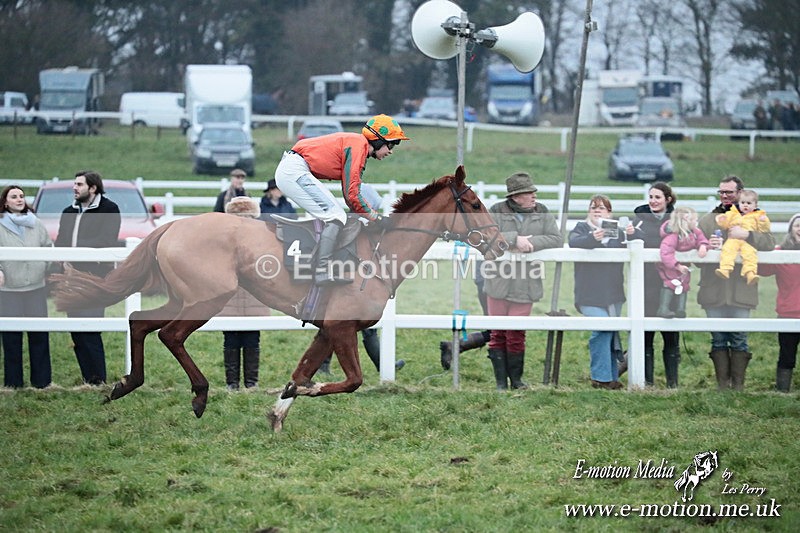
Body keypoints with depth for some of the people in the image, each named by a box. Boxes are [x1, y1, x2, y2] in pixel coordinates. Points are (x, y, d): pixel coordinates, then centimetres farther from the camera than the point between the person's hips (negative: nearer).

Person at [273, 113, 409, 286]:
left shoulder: (358, 145, 18)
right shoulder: (359, 144, -12)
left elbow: (350, 195, 20)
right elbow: (352, 195, -15)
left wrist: (374, 216, 12)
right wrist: (377, 219, -8)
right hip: (295, 171, -11)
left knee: (337, 217, 16)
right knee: (336, 217, -13)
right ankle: (323, 273, -21)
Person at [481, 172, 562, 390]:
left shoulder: (541, 213, 6)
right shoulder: (497, 212, -2)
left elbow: (556, 239, -3)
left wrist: (531, 243, -17)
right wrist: (514, 239, -23)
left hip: (525, 285, 1)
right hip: (498, 282, -1)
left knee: (517, 334, 3)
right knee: (498, 333, 3)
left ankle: (516, 379, 17)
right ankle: (501, 381, 10)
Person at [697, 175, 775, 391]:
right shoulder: (707, 220, 13)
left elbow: (770, 243, -7)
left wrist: (747, 235, -22)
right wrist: (707, 246, -14)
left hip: (740, 292, -2)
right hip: (714, 291, 2)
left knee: (739, 339, 0)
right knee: (718, 339, 5)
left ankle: (738, 385, 6)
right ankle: (722, 385, 9)